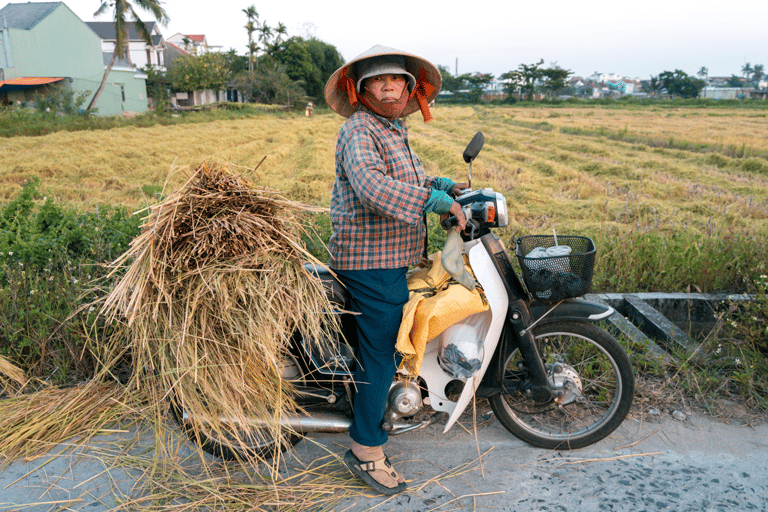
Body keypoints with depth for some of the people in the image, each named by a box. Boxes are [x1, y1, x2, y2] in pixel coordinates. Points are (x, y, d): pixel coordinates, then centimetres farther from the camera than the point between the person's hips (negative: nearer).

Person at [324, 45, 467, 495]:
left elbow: (408, 177, 27)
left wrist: (445, 184, 9)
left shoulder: (396, 130, 17)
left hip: (393, 255, 10)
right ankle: (366, 451, 11)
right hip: (372, 260, -10)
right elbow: (371, 184, -34)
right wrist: (438, 201, -33)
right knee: (382, 352, -4)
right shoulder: (359, 132, -16)